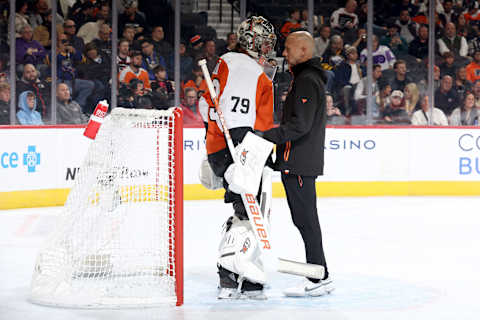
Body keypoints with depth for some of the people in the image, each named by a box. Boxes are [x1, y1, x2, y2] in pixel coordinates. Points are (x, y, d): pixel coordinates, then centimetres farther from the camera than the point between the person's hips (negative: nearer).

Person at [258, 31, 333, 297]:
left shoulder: (307, 80, -15)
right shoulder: (307, 78, 20)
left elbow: (300, 124, -23)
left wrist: (266, 136, -24)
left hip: (300, 163, -11)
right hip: (299, 162, 11)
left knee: (305, 218, -8)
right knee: (304, 218, 12)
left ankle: (318, 279, -6)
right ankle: (321, 277, 16)